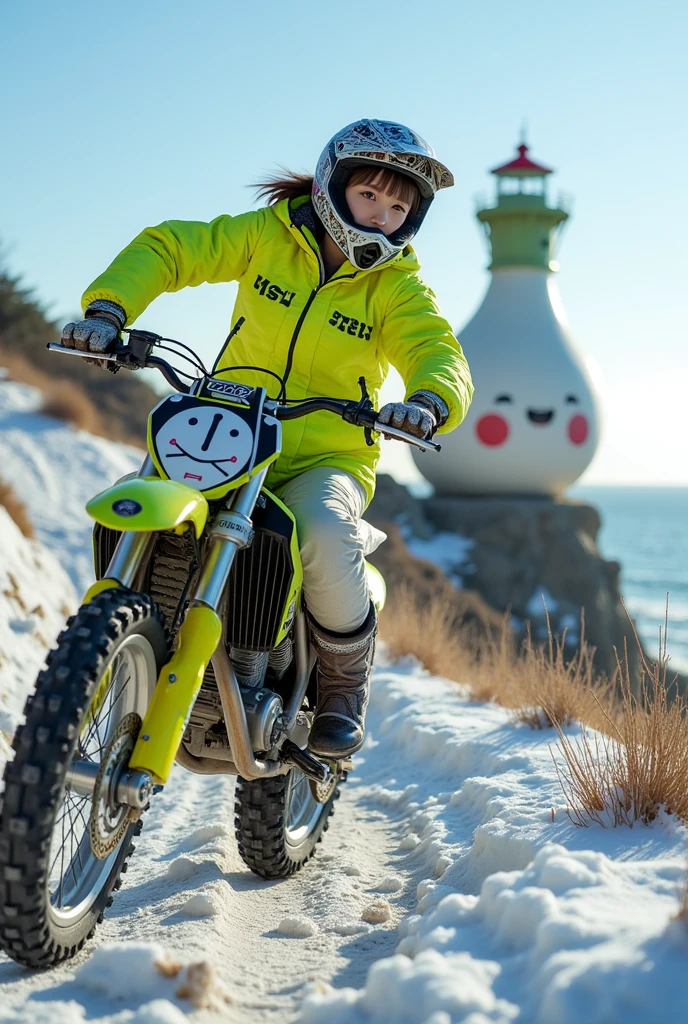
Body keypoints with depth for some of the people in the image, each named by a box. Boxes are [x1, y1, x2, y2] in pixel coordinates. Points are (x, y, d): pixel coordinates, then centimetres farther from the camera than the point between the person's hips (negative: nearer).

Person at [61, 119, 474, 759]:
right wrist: (108, 308, -18)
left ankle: (345, 689, -6)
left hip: (327, 459, -2)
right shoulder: (267, 234, 3)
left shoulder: (398, 287, 1)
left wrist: (427, 402, -40)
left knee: (324, 537, -35)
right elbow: (167, 248, 1)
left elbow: (440, 355, -15)